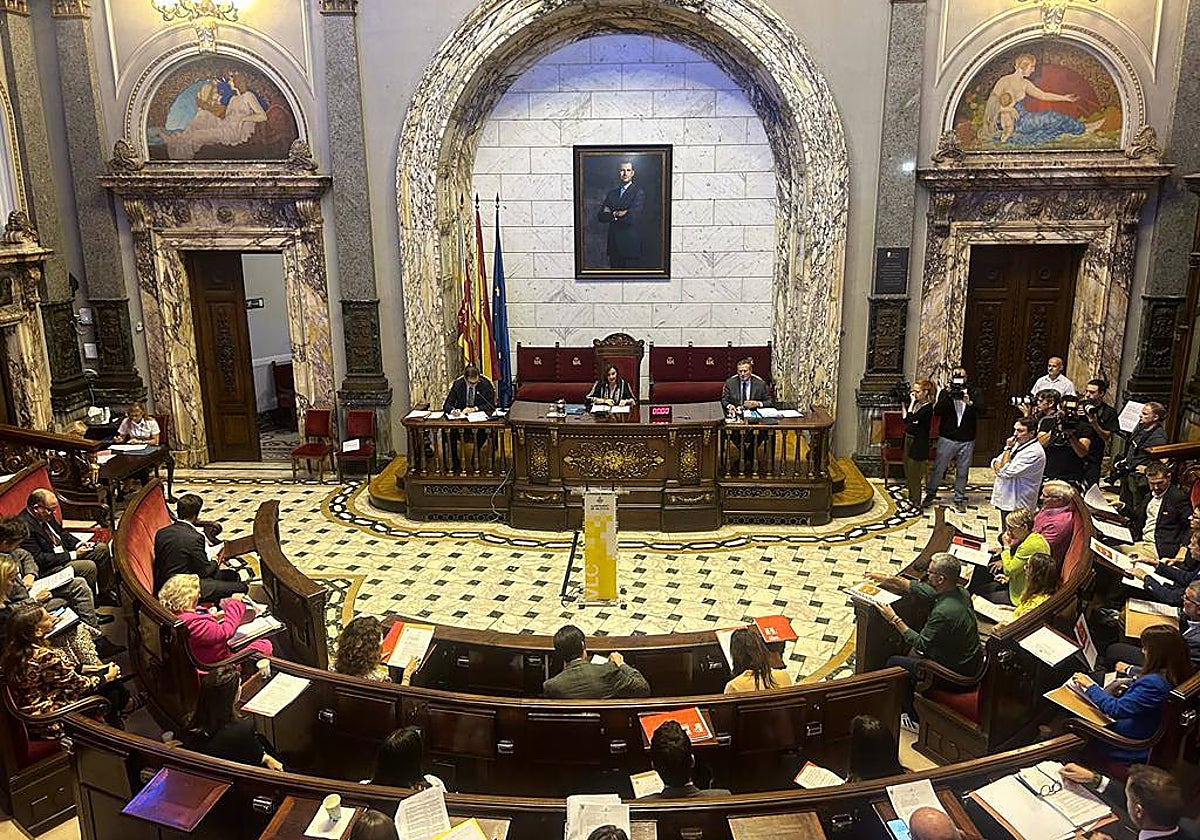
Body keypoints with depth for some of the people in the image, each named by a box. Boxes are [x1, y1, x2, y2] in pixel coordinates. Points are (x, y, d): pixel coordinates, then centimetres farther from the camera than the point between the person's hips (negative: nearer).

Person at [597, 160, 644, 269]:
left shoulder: (639, 192, -4)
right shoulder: (612, 192, 14)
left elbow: (632, 217, -16)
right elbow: (601, 216, 6)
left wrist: (611, 214, -3)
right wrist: (616, 214, -11)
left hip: (630, 246, -5)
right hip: (614, 245, 5)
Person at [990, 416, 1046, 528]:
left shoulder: (1034, 452, -19)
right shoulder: (1017, 444, 10)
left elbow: (1007, 472, -21)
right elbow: (995, 462, 11)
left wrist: (1008, 449, -13)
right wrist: (999, 467, -12)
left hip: (1016, 505, -9)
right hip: (1006, 499, 9)